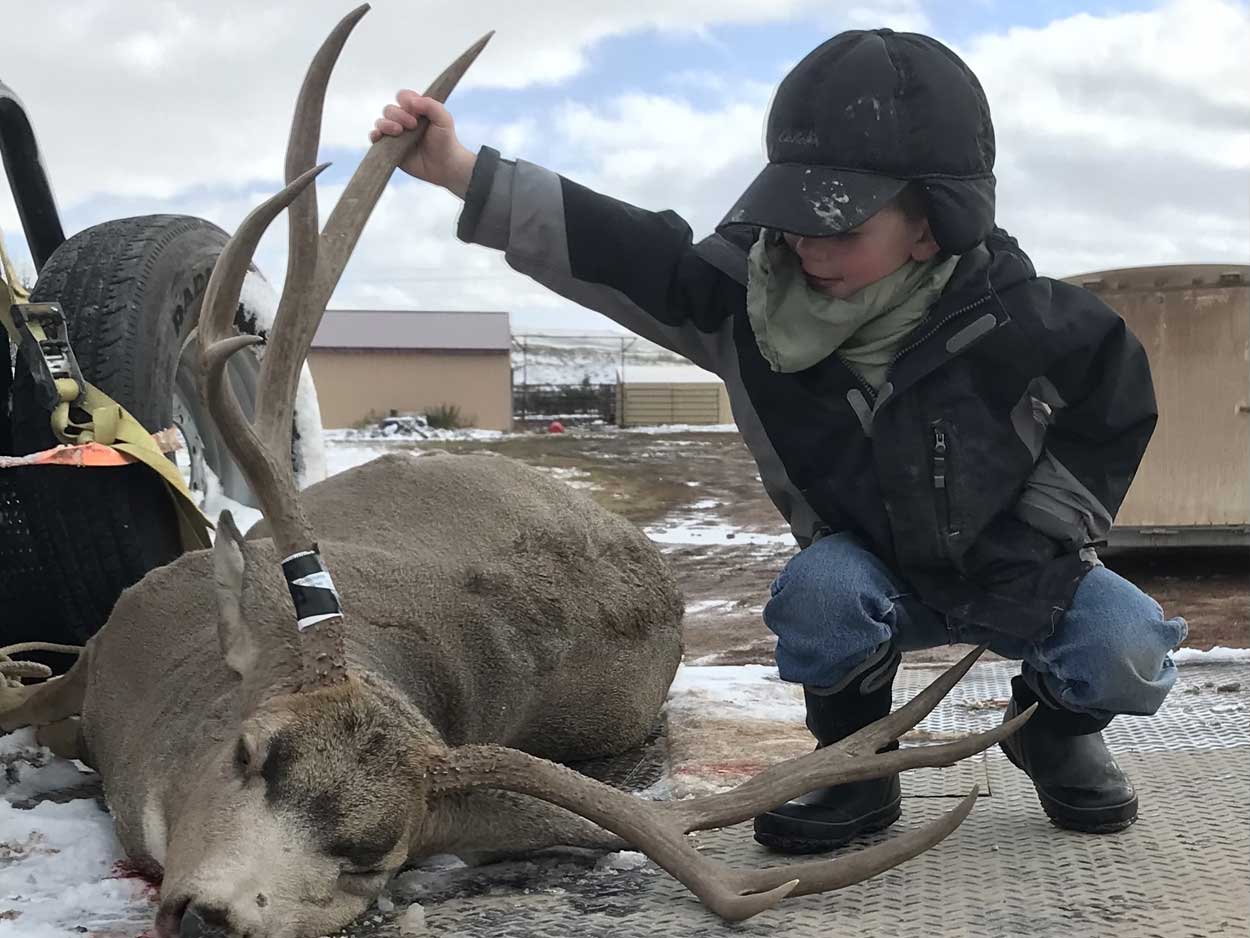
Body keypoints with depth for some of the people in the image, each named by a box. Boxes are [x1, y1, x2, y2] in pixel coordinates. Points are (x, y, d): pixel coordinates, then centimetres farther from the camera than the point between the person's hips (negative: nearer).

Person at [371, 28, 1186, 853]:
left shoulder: (1020, 321, -25)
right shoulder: (755, 297, -20)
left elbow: (1118, 400, -8)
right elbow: (627, 257, -23)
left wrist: (1039, 548, -11)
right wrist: (462, 171, -32)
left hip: (1015, 569, -1)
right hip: (875, 572, 1)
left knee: (1129, 653, -24)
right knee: (818, 589, -32)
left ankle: (1056, 729, 13)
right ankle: (855, 767, -4)